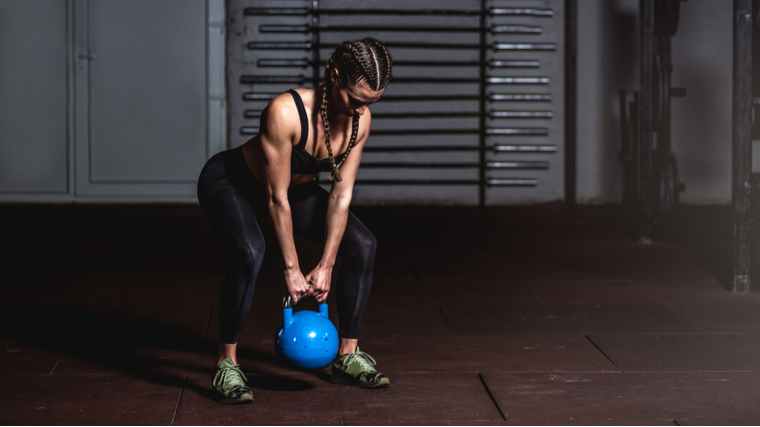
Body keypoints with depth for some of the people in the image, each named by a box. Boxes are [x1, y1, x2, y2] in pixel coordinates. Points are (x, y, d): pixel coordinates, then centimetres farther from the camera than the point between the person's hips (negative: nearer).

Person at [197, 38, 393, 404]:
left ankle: (348, 356, 7)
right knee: (250, 252, -35)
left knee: (362, 246, -6)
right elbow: (277, 199, -30)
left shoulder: (360, 119, -20)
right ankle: (226, 363, -18)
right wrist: (292, 269, -24)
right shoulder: (285, 112, -38)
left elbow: (341, 196, -13)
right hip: (228, 180, -6)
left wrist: (326, 266, -15)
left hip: (296, 185, 7)